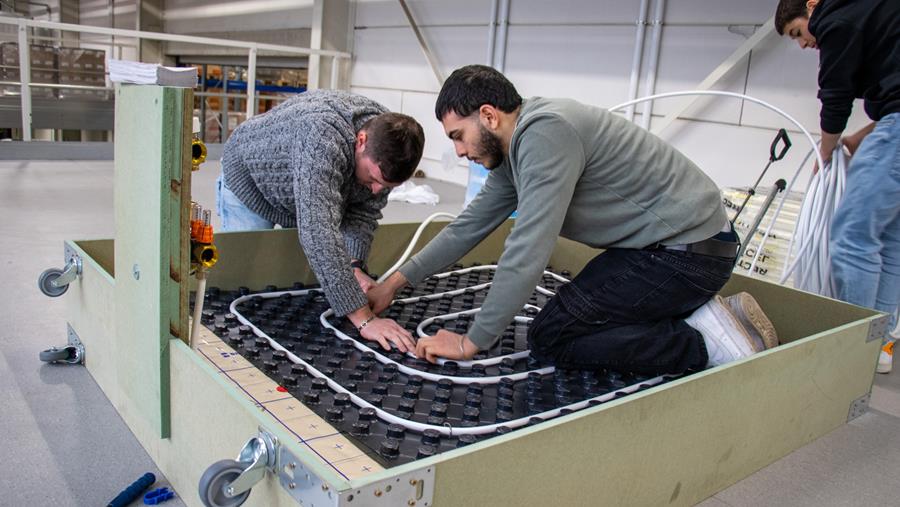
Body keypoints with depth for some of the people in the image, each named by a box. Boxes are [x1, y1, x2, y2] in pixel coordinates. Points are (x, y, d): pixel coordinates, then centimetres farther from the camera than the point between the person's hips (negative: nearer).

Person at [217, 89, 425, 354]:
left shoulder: (386, 144, -25)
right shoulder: (323, 137, -48)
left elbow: (364, 211, -14)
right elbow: (319, 233, -55)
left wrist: (353, 266, -32)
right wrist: (363, 319, -58)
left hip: (309, 198, 6)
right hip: (250, 181, -5)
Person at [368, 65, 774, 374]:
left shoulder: (545, 134, -22)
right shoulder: (514, 150, 9)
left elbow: (527, 253, -26)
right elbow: (470, 225, 17)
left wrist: (471, 343, -16)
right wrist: (395, 282, 18)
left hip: (686, 249, -10)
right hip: (675, 239, 10)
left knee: (550, 338, -8)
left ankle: (702, 344, -7)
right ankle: (698, 318, 11)